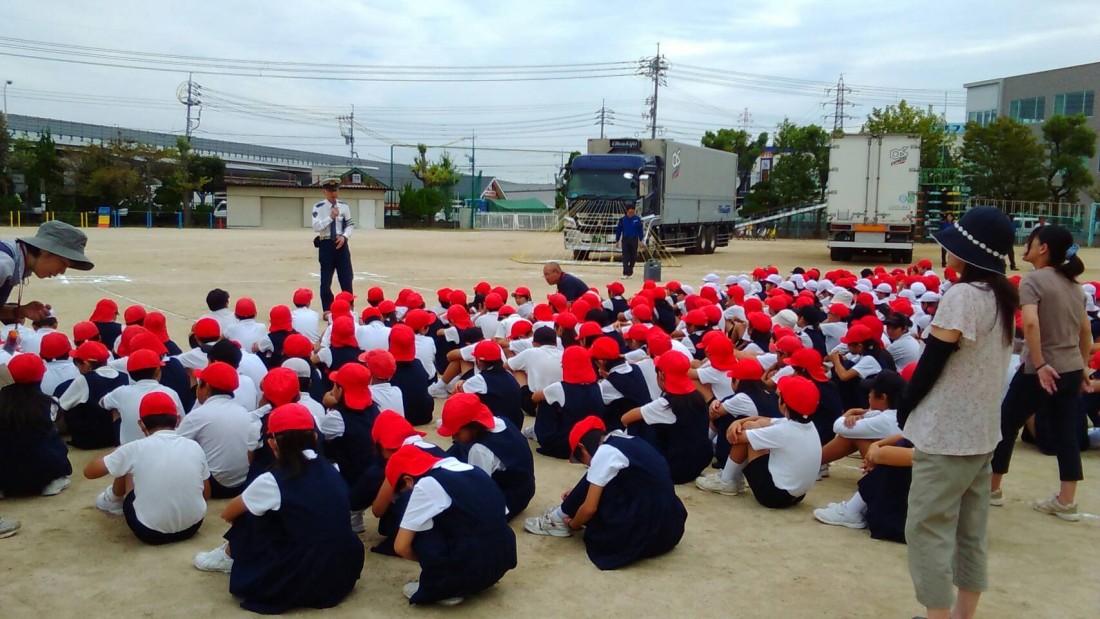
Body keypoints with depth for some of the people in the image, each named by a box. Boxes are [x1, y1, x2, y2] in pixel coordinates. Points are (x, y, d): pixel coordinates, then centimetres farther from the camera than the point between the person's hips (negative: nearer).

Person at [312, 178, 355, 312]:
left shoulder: (343, 206, 4)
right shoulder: (319, 207, -6)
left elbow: (350, 225, 9)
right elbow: (316, 227, -15)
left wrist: (344, 236, -8)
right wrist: (330, 217, -21)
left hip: (341, 243, 3)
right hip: (326, 245, -3)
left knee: (346, 279, 5)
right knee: (326, 281, 3)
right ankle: (327, 311, 14)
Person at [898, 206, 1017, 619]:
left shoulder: (962, 295, -19)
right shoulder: (1003, 297, 8)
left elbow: (932, 361, -16)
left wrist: (904, 409, -2)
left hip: (946, 433, -9)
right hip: (982, 430, 9)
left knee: (928, 528, -1)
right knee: (970, 529, 15)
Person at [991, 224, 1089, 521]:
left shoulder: (1033, 279, -13)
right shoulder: (1073, 284, 9)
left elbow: (1030, 322, -28)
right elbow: (1086, 330, 14)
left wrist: (1040, 364, -25)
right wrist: (1083, 365, 21)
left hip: (1042, 370, -7)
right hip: (1071, 370, 7)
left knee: (1007, 424, 10)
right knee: (1065, 433, 12)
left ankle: (992, 487, 22)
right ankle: (1066, 501, 15)